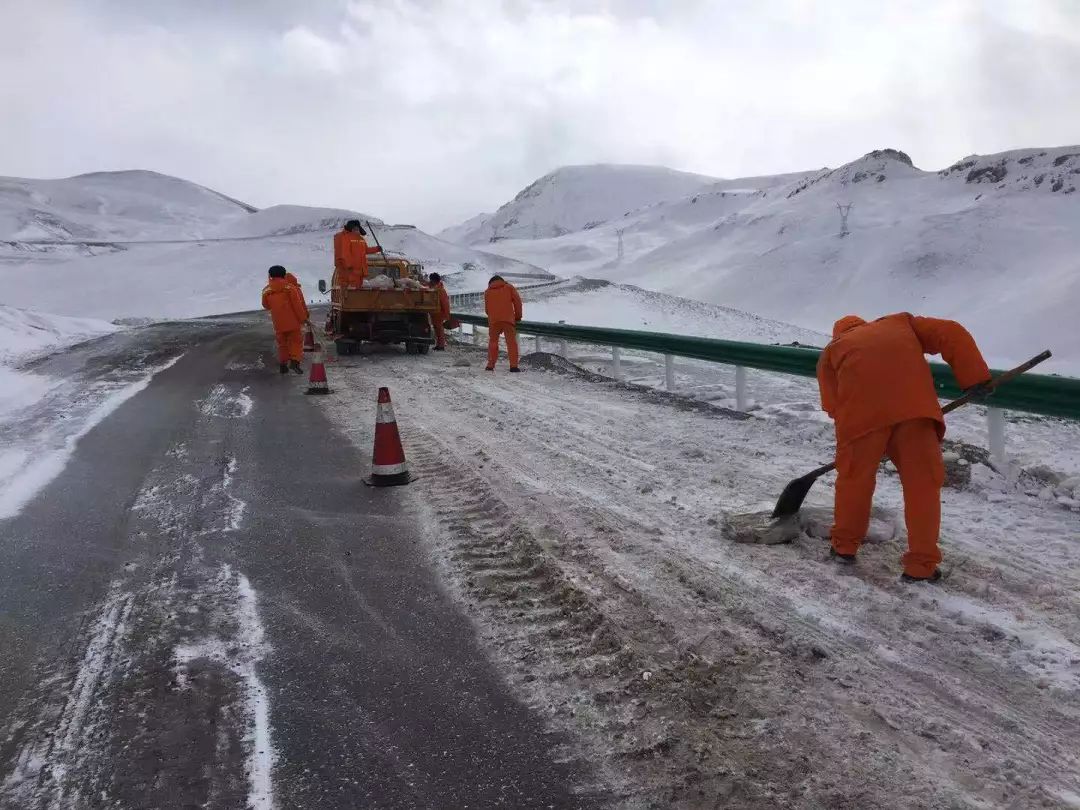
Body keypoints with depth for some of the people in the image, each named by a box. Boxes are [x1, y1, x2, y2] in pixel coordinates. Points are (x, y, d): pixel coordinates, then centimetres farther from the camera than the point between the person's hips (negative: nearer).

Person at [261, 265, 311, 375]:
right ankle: (294, 361, -11)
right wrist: (304, 318, -5)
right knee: (296, 341, 6)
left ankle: (282, 364, 14)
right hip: (293, 321, -3)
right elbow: (297, 305, -10)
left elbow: (266, 305, 15)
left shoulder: (266, 290, 2)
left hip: (278, 323, 3)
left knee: (282, 343, 16)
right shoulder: (290, 287, -8)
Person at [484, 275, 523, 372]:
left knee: (493, 341, 14)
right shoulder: (509, 287, 12)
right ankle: (513, 366, -6)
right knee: (511, 342, 2)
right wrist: (518, 316, 13)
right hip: (508, 319, -1)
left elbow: (486, 309, 16)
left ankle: (490, 365, 11)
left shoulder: (487, 292, 16)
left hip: (493, 320, 1)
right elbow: (517, 301, 4)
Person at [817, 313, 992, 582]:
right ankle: (921, 565, 10)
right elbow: (951, 333, 20)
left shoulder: (832, 349, 31)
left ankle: (844, 546, 31)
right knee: (922, 483, 9)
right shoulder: (900, 323, 36)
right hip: (913, 403, 1)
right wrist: (975, 377, 16)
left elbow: (832, 404, 17)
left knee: (853, 477, 16)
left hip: (861, 408, 0)